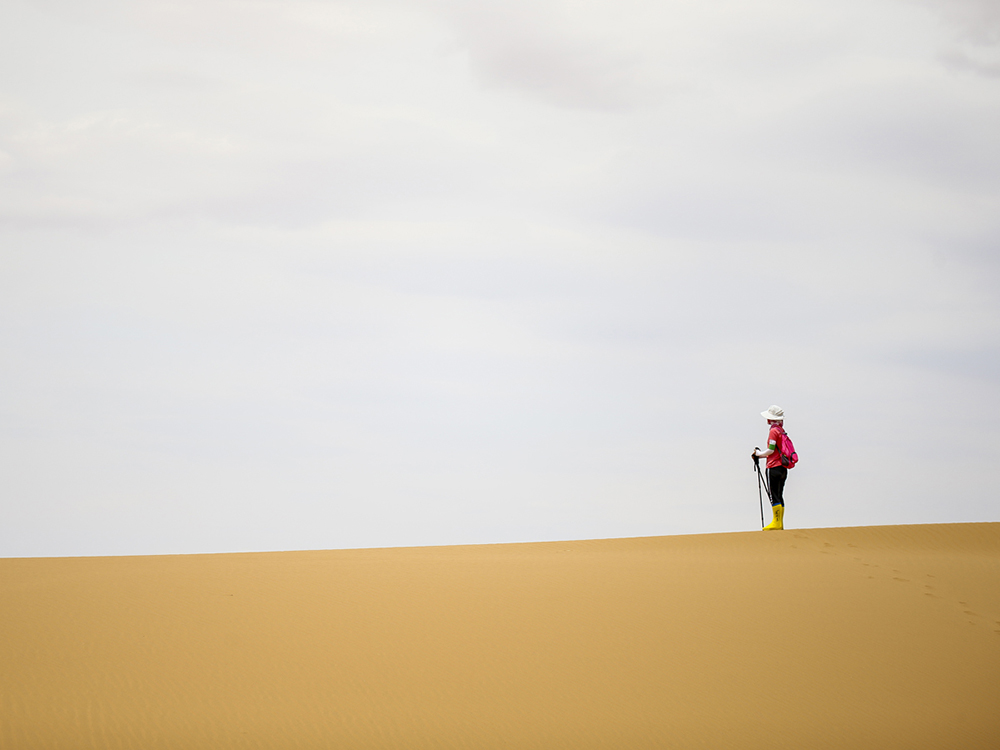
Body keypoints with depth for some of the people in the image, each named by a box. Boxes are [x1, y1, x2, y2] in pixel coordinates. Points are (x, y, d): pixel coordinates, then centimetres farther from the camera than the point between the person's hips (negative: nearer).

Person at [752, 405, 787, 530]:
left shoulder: (774, 431, -10)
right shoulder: (782, 431, 15)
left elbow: (771, 450, -14)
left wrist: (759, 453, 3)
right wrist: (760, 455, 18)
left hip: (774, 467, -9)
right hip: (783, 469, 9)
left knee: (774, 496, -6)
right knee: (779, 496, 10)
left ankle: (777, 523, -8)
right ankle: (780, 524, 10)